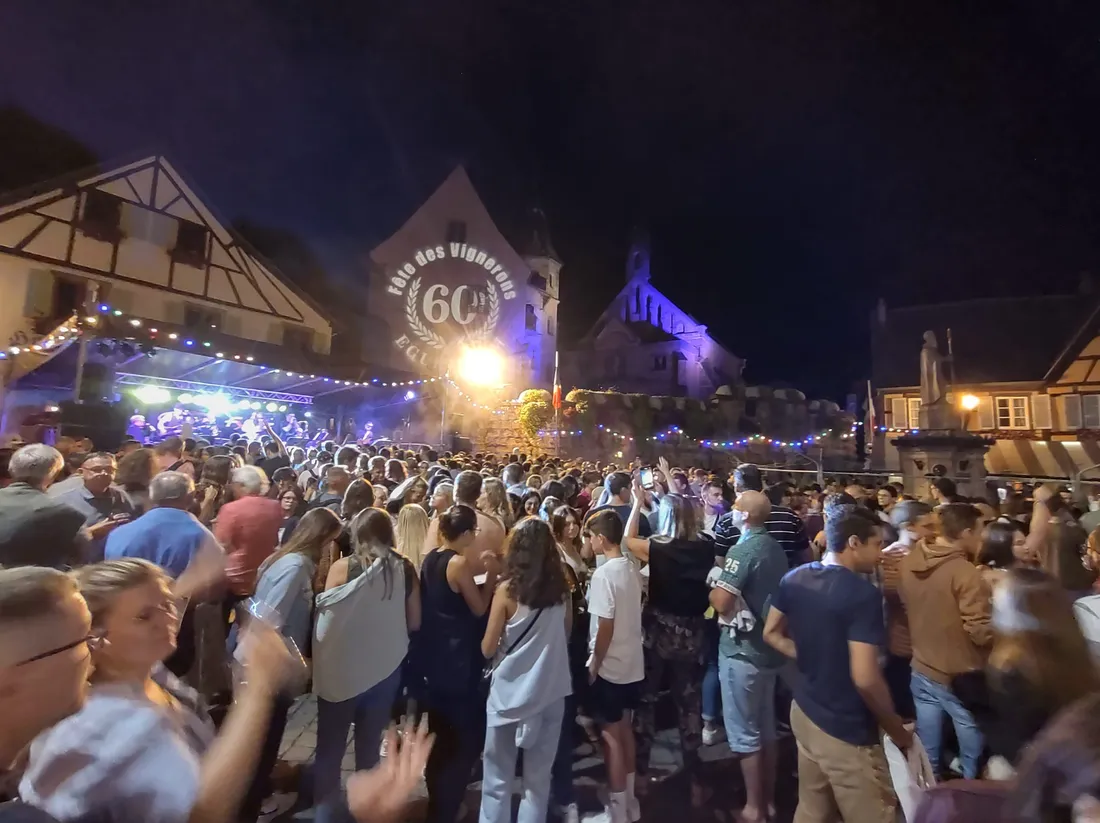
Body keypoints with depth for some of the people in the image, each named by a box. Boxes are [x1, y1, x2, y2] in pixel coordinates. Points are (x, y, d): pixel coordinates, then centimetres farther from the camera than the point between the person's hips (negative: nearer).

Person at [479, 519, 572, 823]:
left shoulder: (507, 590, -15)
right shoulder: (561, 590, -5)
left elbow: (488, 649, -7)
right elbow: (565, 638, 8)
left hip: (510, 693, -3)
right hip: (550, 692, 3)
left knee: (498, 779, 16)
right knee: (538, 777, 20)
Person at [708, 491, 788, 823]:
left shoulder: (743, 549, -21)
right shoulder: (776, 548, 5)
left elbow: (722, 602, -26)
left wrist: (712, 587, -8)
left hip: (741, 651, -8)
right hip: (770, 648, 8)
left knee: (744, 733, 7)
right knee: (767, 728, 20)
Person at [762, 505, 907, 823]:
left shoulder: (794, 578, -2)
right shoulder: (863, 593, -23)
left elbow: (771, 634, 7)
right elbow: (865, 678, -25)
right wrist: (895, 727, -9)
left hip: (804, 710, 7)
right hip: (846, 730, -7)